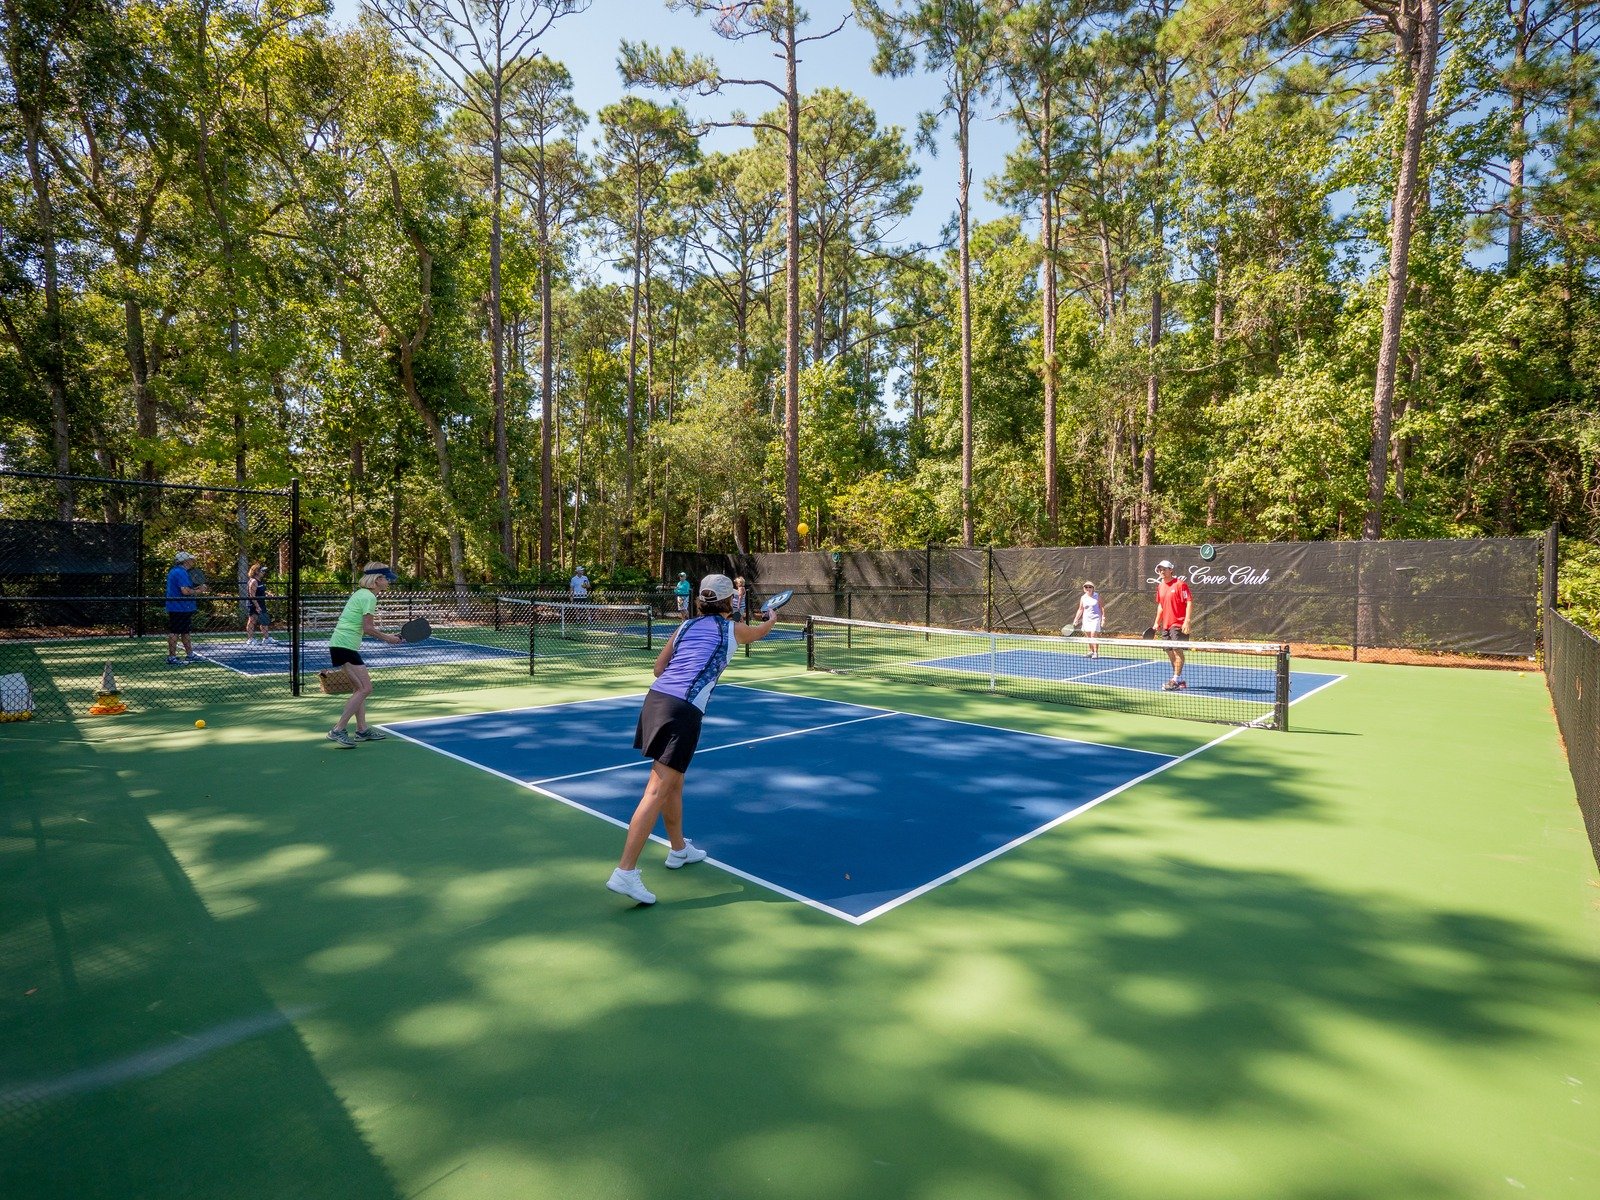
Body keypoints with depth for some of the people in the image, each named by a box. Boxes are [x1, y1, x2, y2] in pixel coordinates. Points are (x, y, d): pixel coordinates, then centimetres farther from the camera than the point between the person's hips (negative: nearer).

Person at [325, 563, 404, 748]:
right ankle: (338, 731, -8)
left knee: (361, 688, 15)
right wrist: (388, 638, -5)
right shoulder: (369, 597, -13)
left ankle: (362, 730, 19)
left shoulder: (360, 593, 17)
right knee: (365, 688, -10)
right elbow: (368, 629, -17)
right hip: (345, 645, -10)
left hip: (340, 644, 10)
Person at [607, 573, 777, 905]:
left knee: (674, 781, 22)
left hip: (655, 697, 7)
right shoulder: (733, 629, 9)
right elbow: (762, 631, 31)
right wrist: (771, 617, 53)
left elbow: (659, 668, 17)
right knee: (657, 791, -9)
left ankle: (679, 849, 39)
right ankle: (625, 872, -12)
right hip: (683, 710, -7)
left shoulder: (685, 627, 19)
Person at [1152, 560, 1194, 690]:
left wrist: (1187, 621, -21)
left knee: (1177, 650, -11)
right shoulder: (1160, 586, 13)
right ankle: (1180, 680, 19)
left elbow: (1189, 602, -14)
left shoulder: (1180, 584, -9)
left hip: (1178, 624, -8)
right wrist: (1157, 622, 19)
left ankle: (1175, 680, -9)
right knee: (1170, 652, 9)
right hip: (1165, 625, 8)